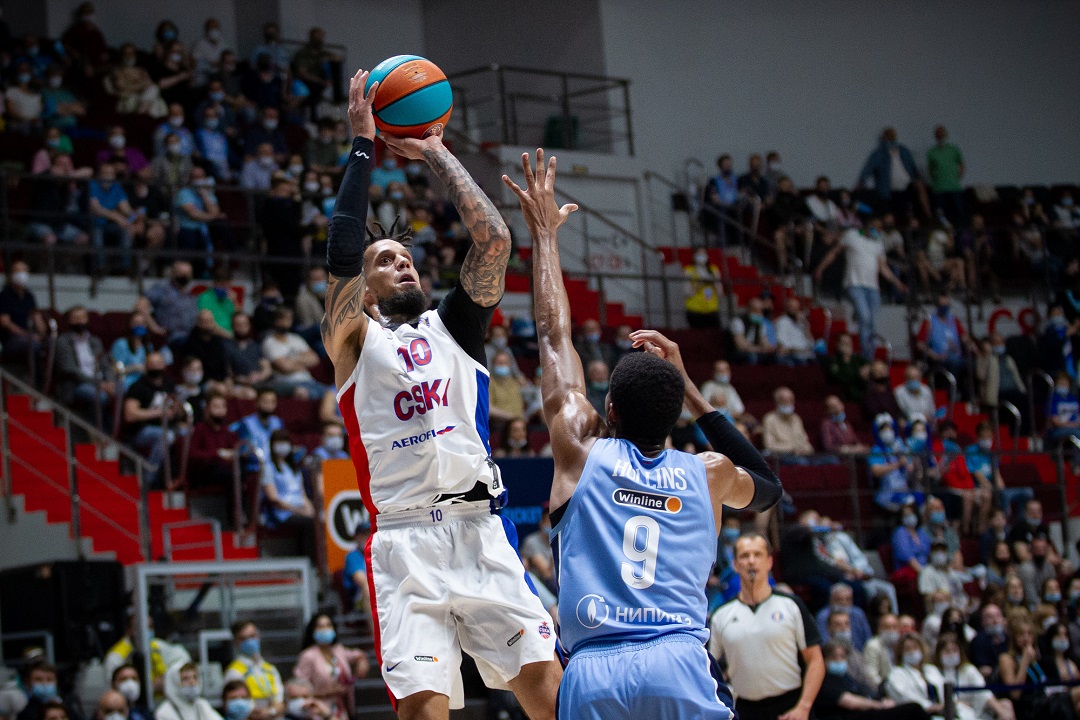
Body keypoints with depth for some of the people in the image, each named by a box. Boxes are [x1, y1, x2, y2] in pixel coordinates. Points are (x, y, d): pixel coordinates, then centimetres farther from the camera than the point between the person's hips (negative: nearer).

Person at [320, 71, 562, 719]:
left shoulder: (452, 325, 20)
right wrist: (363, 146, 2)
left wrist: (435, 153, 12)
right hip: (404, 539, -2)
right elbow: (341, 256, -4)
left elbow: (495, 241, 7)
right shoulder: (354, 339, 12)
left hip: (480, 530, 2)